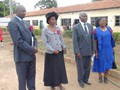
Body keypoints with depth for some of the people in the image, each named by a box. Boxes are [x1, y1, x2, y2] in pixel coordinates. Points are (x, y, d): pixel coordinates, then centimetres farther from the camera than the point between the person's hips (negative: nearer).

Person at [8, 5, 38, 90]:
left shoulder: (26, 23, 13)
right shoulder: (12, 23, -12)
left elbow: (32, 36, 13)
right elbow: (19, 41, -21)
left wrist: (35, 46, -6)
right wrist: (32, 50, -17)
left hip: (31, 55, 7)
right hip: (22, 56, -7)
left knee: (31, 76, 17)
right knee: (22, 78, 8)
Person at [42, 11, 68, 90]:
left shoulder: (58, 28, 5)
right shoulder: (45, 30, -8)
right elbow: (45, 42, -11)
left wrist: (64, 47, 4)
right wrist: (53, 50, -17)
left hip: (59, 51, 4)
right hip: (50, 53, -4)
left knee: (60, 68, 9)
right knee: (52, 69, 5)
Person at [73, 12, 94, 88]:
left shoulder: (90, 26, 6)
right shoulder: (76, 27, -8)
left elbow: (92, 39, 9)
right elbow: (75, 40, -11)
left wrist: (93, 49, 8)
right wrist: (77, 52, -16)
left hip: (89, 51, 5)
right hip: (80, 51, -4)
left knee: (88, 67, 13)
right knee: (81, 67, 7)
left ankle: (86, 80, 31)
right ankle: (81, 81, 24)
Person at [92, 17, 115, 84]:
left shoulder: (109, 29, 1)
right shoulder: (96, 31, -9)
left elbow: (111, 39, 8)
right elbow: (95, 42, -8)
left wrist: (112, 48, 6)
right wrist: (96, 51, -10)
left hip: (108, 49, 3)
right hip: (100, 50, -3)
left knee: (108, 63, 8)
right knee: (100, 63, 8)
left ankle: (105, 77, 25)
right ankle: (100, 76, 27)